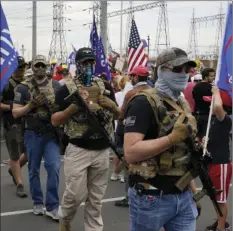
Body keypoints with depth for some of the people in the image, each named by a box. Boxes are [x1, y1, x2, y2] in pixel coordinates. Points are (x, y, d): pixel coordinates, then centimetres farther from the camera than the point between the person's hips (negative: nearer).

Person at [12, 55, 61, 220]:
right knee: (34, 170, 10)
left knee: (54, 167, -10)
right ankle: (38, 202, 26)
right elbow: (15, 113, -3)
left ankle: (52, 206, -2)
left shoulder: (56, 86, 4)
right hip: (33, 134, 0)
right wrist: (32, 105, -16)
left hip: (52, 133, 0)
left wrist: (58, 109, -12)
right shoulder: (23, 87, -1)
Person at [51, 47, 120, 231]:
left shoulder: (105, 87, 9)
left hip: (102, 151, 4)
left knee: (96, 198, 11)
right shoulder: (67, 89, -5)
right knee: (76, 194, -1)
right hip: (78, 150, -4)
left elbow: (119, 115, 15)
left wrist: (111, 105, -7)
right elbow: (55, 121, -7)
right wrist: (74, 106, -21)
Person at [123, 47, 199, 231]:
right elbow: (130, 153, -24)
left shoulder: (183, 103, 12)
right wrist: (173, 137, -27)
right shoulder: (144, 102, -14)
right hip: (152, 197, -7)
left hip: (183, 196, 7)